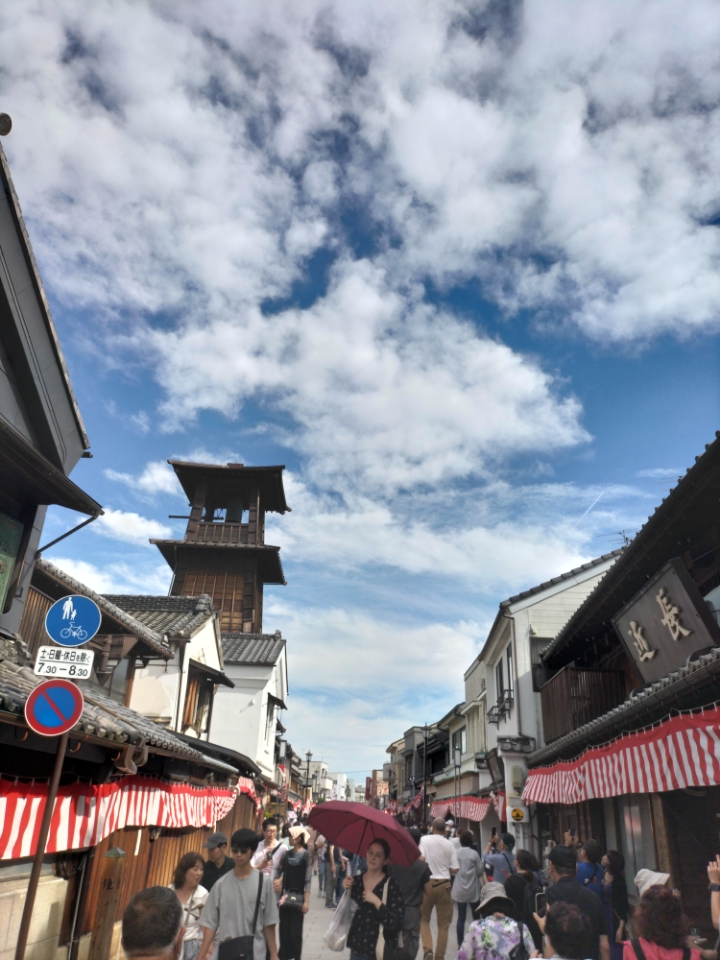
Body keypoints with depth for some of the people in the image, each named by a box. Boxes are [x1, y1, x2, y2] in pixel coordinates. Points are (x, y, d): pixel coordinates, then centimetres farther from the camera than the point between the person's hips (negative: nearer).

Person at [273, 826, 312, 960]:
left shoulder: (306, 856, -8)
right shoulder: (286, 853, 3)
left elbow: (308, 880, -10)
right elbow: (278, 870, 11)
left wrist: (306, 901, -12)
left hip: (298, 897, -4)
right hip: (285, 895, 4)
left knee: (296, 932, 3)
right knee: (284, 930, 10)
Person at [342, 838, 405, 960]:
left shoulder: (391, 885, -14)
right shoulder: (355, 881, -1)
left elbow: (397, 924, -19)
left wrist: (377, 902, -25)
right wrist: (346, 891, -11)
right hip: (357, 947, 3)